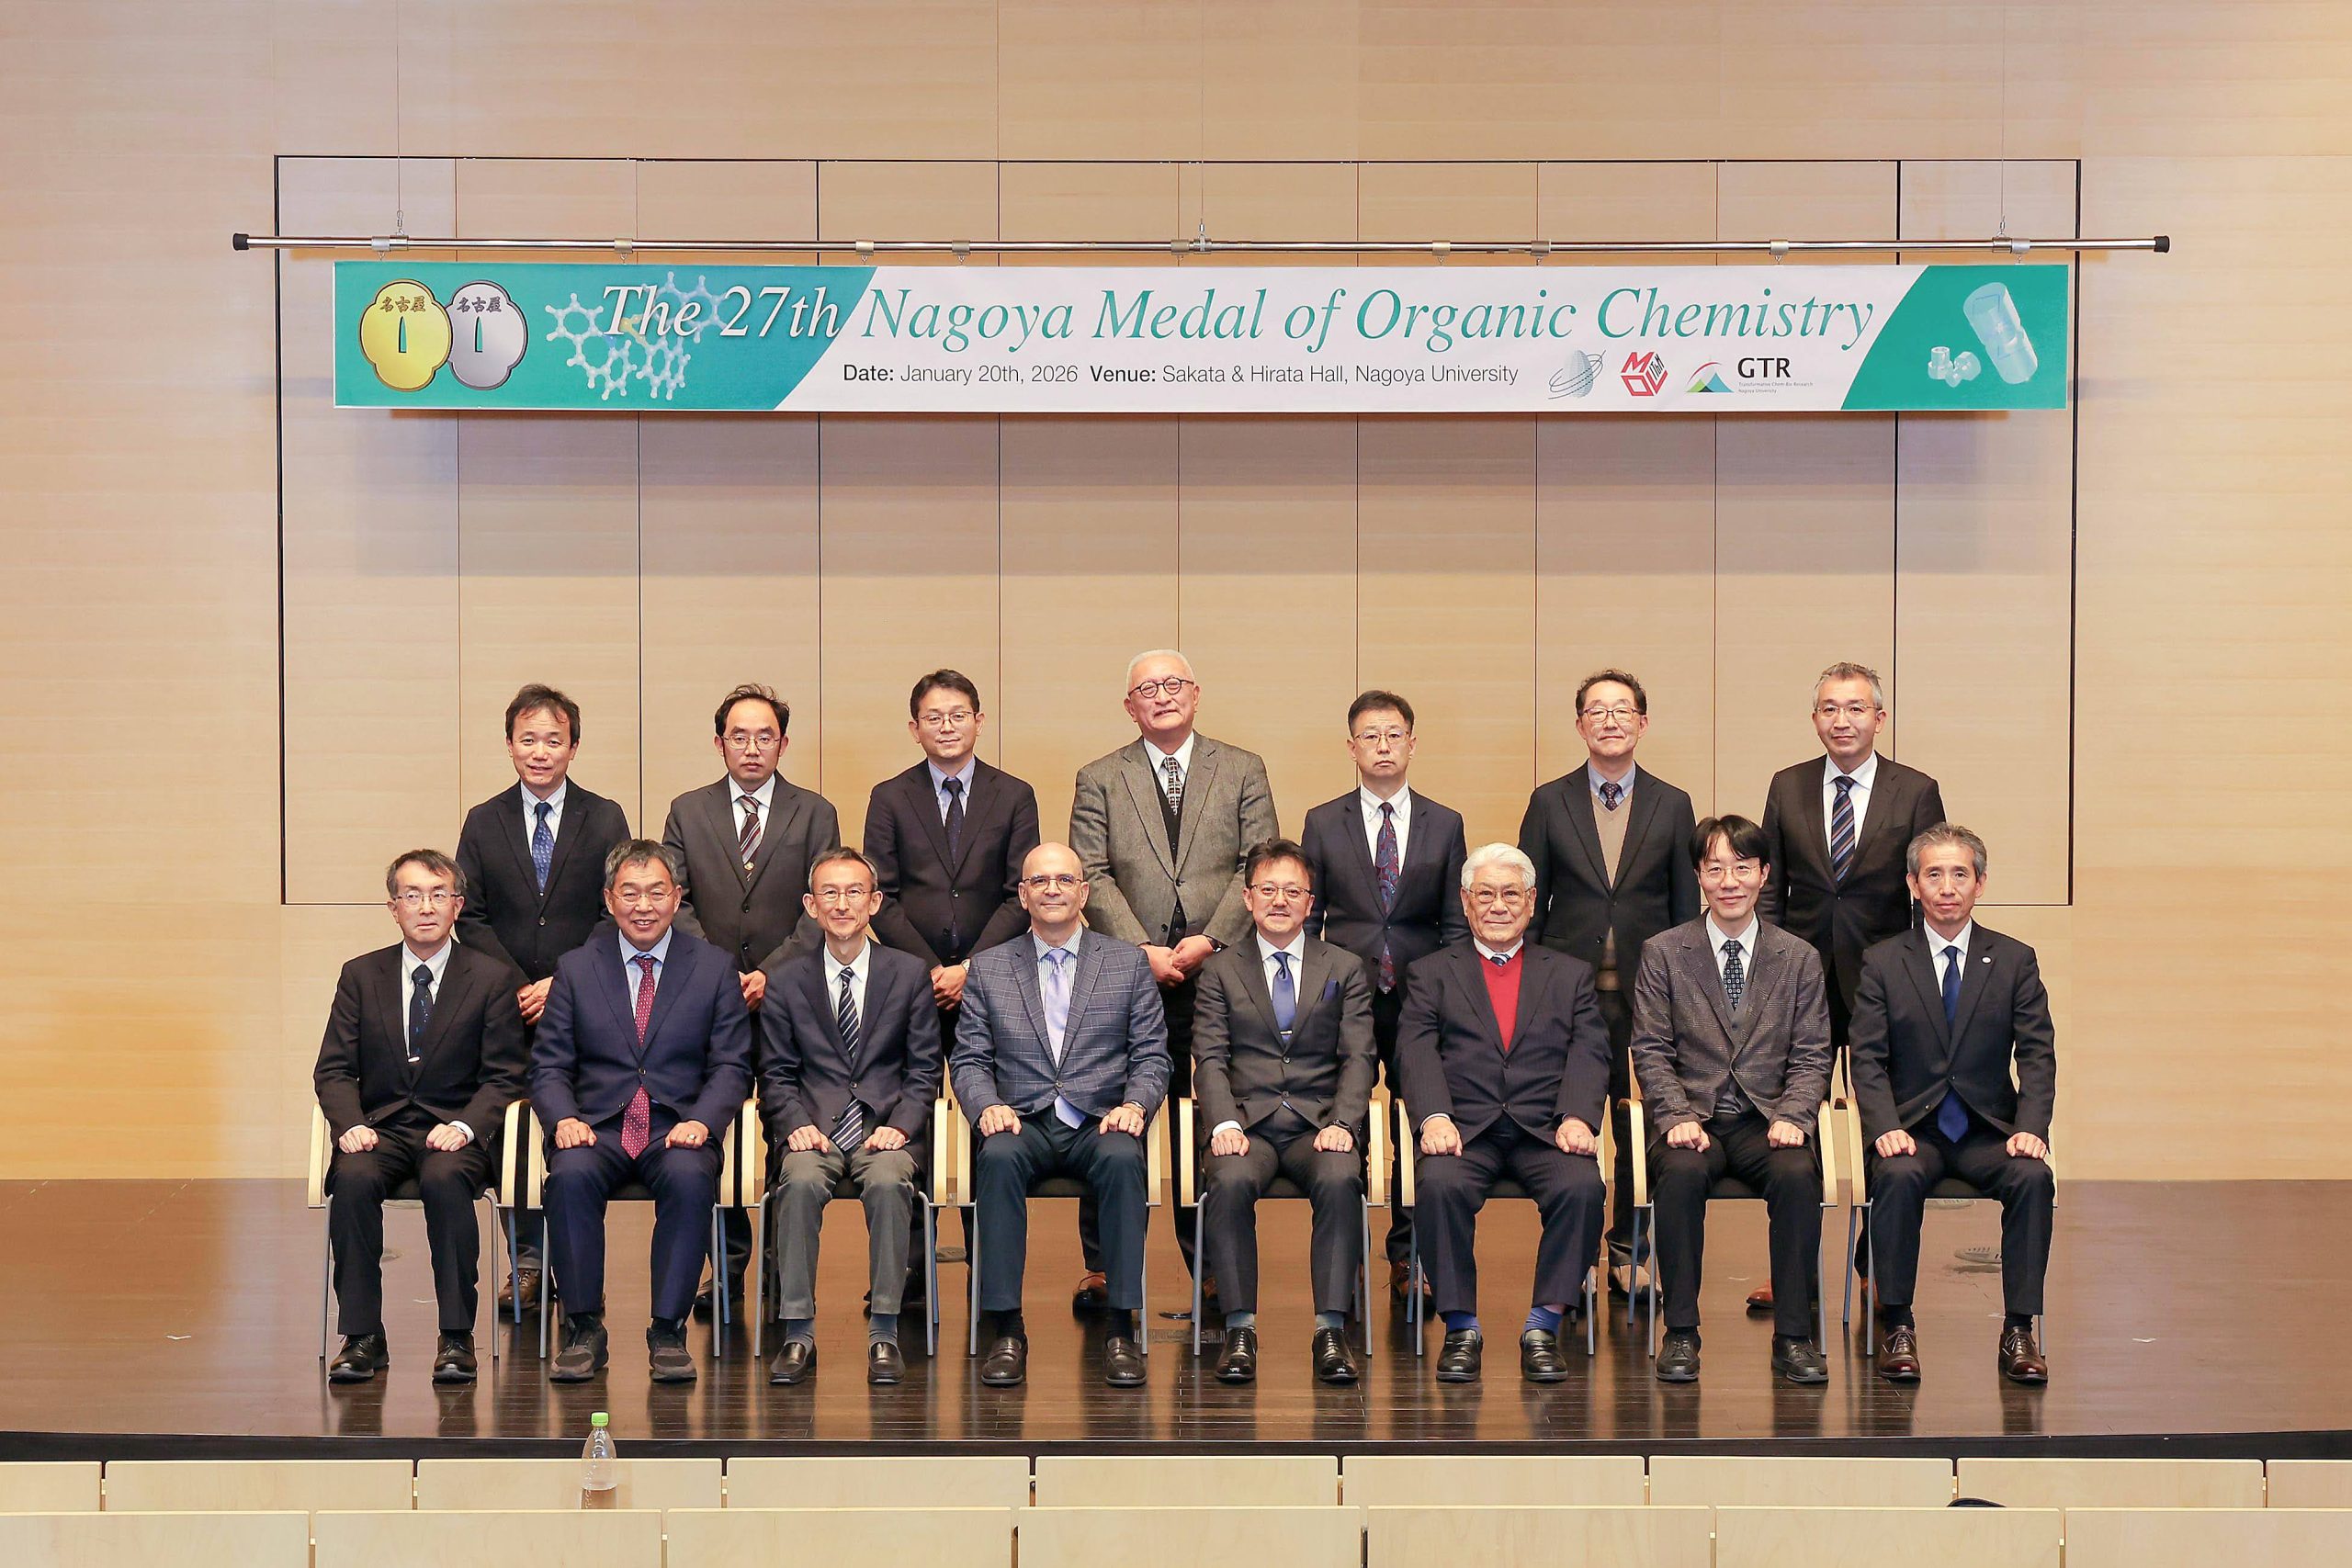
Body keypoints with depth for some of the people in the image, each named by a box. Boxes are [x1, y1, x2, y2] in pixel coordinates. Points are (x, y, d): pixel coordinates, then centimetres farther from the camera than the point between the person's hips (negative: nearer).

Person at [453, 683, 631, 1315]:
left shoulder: (604, 819, 4)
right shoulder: (484, 823, 8)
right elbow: (471, 916, 6)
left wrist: (564, 983, -10)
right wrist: (517, 986, -7)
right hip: (509, 1004, 2)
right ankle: (527, 1260, 11)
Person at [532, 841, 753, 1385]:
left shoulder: (715, 967, 9)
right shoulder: (575, 969, 11)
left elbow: (732, 1067, 3)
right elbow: (548, 1064, 7)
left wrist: (702, 1121, -16)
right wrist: (564, 1119, -14)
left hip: (677, 1131, -1)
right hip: (598, 1129, 1)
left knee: (689, 1176, -34)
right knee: (571, 1173, -32)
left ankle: (668, 1333, -23)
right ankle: (583, 1330, -20)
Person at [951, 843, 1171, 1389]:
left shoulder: (1129, 962, 13)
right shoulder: (988, 968, 14)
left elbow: (1152, 1055, 9)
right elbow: (968, 1058, 11)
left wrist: (1134, 1105, -11)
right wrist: (987, 1105, -11)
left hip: (1100, 1123, 0)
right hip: (1022, 1122, 1)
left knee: (1123, 1159, -35)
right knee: (998, 1156, -34)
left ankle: (1121, 1330, -29)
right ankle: (1006, 1332, -29)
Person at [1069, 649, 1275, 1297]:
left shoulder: (1243, 770, 10)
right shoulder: (1099, 780, 9)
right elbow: (1093, 878, 1)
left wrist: (1211, 940, -9)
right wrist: (1143, 950, -11)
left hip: (1222, 971, 1)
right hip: (1128, 976, 0)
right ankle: (1103, 1264, 8)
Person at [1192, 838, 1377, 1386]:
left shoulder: (1346, 969, 15)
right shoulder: (1220, 971, 15)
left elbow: (1358, 1057, 6)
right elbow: (1210, 1060, 4)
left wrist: (1341, 1123, -13)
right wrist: (1224, 1124, -15)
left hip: (1319, 1126, 0)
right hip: (1246, 1123, 0)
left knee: (1340, 1180, -34)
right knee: (1230, 1182, -34)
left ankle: (1331, 1330, -30)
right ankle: (1240, 1329, -27)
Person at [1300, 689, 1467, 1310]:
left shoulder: (1445, 825, 9)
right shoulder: (1323, 823, 7)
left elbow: (1456, 924, 9)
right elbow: (1306, 919, 8)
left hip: (1421, 1001, 1)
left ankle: (1407, 1258, 14)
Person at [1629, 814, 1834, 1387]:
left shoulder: (1800, 959, 10)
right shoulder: (1663, 954, 6)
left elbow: (1811, 1058, 7)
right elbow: (1652, 1051, 2)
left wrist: (1791, 1117, -11)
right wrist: (1679, 1116, -14)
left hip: (1769, 1119, 1)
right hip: (1692, 1118, -1)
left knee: (1797, 1174, -32)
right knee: (1681, 1172, -34)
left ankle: (1793, 1335, -21)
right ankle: (1680, 1332, -22)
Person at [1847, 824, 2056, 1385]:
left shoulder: (2015, 960, 8)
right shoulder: (1882, 963, 6)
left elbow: (2038, 1055, 1)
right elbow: (1868, 1060, -1)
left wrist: (2031, 1128, -16)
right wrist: (1886, 1128, -19)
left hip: (1989, 1129, 1)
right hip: (1913, 1129, -1)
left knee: (2034, 1177, -30)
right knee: (1899, 1177, -34)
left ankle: (2019, 1330, -20)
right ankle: (1897, 1328, -23)